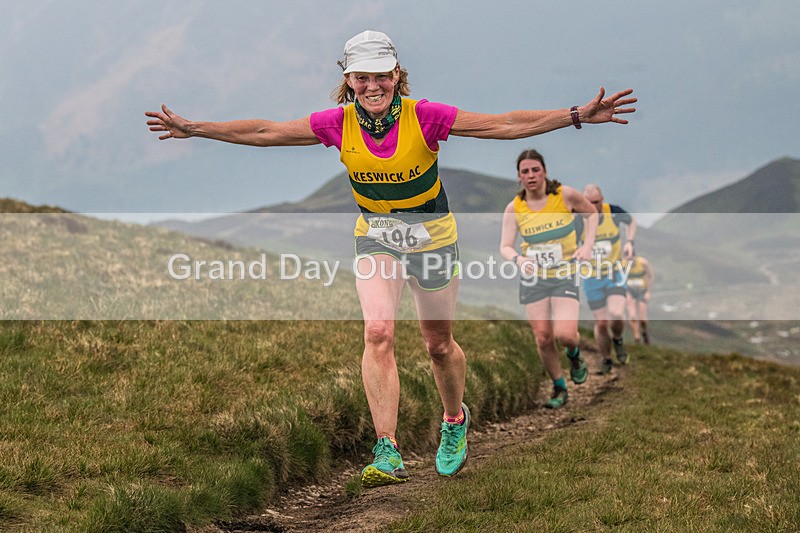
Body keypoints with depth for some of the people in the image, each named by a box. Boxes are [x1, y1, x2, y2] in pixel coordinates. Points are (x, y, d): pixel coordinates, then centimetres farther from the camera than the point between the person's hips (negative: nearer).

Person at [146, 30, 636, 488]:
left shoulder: (425, 117, -23)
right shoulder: (339, 124, -15)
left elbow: (507, 125, -22)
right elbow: (264, 132, -7)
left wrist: (579, 115, -29)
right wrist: (194, 129, -7)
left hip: (431, 236, -1)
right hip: (375, 238, 1)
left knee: (439, 344, 10)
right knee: (378, 333, -19)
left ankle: (455, 420, 42)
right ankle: (388, 454, -21)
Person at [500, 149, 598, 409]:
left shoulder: (566, 195, -10)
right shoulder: (514, 208, -6)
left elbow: (592, 213, 8)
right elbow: (505, 246, -7)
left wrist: (587, 245, -5)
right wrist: (519, 259, -30)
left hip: (565, 276, -2)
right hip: (533, 279, 2)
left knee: (565, 334, -17)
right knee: (543, 338, -1)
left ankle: (575, 355, 20)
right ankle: (559, 388, 21)